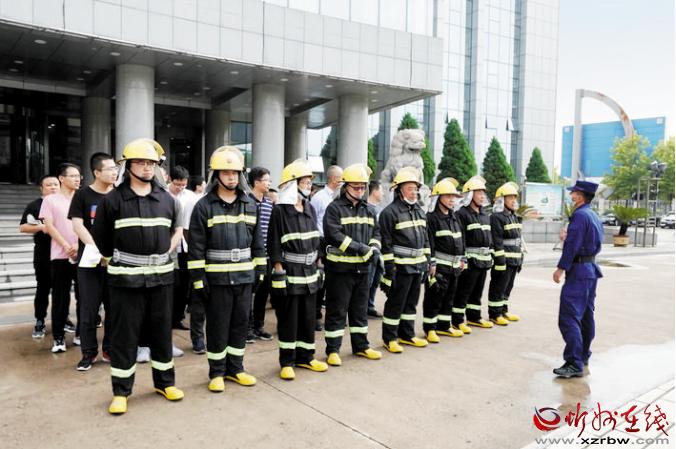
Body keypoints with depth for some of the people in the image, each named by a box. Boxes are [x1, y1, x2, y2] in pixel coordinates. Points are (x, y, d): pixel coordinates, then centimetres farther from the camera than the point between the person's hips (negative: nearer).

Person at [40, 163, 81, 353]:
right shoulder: (50, 200, 5)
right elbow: (49, 226, -2)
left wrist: (79, 245, -10)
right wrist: (67, 247, -12)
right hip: (60, 255, -2)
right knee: (60, 298, 1)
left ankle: (81, 334, 18)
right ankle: (58, 337, 10)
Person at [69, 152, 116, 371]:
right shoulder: (82, 195, 0)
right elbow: (78, 226, -6)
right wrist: (98, 250, -16)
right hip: (90, 259, -2)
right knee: (89, 309, 2)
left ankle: (109, 349, 19)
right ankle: (89, 352, 15)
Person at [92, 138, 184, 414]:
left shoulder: (166, 199, 5)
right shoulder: (113, 199, -5)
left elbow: (177, 230, 20)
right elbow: (100, 237, 3)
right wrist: (116, 260, 7)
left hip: (161, 277, 3)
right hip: (125, 278, -3)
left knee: (162, 332, 12)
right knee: (124, 335, 3)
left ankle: (165, 382, 27)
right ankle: (121, 391, 17)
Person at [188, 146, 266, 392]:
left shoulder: (250, 205, 8)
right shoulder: (204, 206, -5)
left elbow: (257, 242, 12)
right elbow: (196, 246, -7)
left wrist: (260, 271, 8)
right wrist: (198, 279, -11)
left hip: (245, 277, 4)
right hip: (217, 278, -4)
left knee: (240, 324, 12)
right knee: (217, 326, 6)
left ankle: (235, 368, 27)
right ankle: (217, 372, 20)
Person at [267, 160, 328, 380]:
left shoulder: (310, 208, 9)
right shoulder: (279, 210, -11)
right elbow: (274, 246, -12)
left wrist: (317, 268, 14)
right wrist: (279, 274, -15)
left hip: (309, 272, 6)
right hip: (289, 272, -6)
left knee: (308, 317, 13)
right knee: (288, 319, 4)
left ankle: (305, 357, 28)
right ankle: (287, 362, 16)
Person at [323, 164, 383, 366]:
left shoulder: (369, 210, 14)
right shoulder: (335, 208, -8)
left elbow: (376, 232, 18)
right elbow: (334, 235, -19)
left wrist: (374, 247, -4)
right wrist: (360, 248, -21)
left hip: (362, 267, 7)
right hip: (340, 267, -6)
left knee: (360, 309, 17)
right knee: (337, 311, 2)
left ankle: (361, 346, 30)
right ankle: (333, 350, 13)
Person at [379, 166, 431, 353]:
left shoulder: (419, 211, 13)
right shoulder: (390, 212, -12)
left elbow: (425, 239, 19)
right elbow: (386, 243, -14)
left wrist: (430, 261, 15)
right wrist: (389, 268, -16)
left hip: (418, 265, 8)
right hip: (401, 266, -8)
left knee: (411, 302, 16)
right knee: (395, 303, 1)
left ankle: (407, 334, 29)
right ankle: (390, 338, 12)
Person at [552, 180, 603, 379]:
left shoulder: (579, 215, -16)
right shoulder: (595, 216, 13)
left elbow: (572, 244, -21)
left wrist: (561, 268, -17)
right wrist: (567, 237, 23)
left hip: (578, 270, -10)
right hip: (591, 267, 10)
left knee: (569, 317, -12)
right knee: (586, 314, 18)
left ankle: (575, 364, -14)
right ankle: (584, 354, 30)